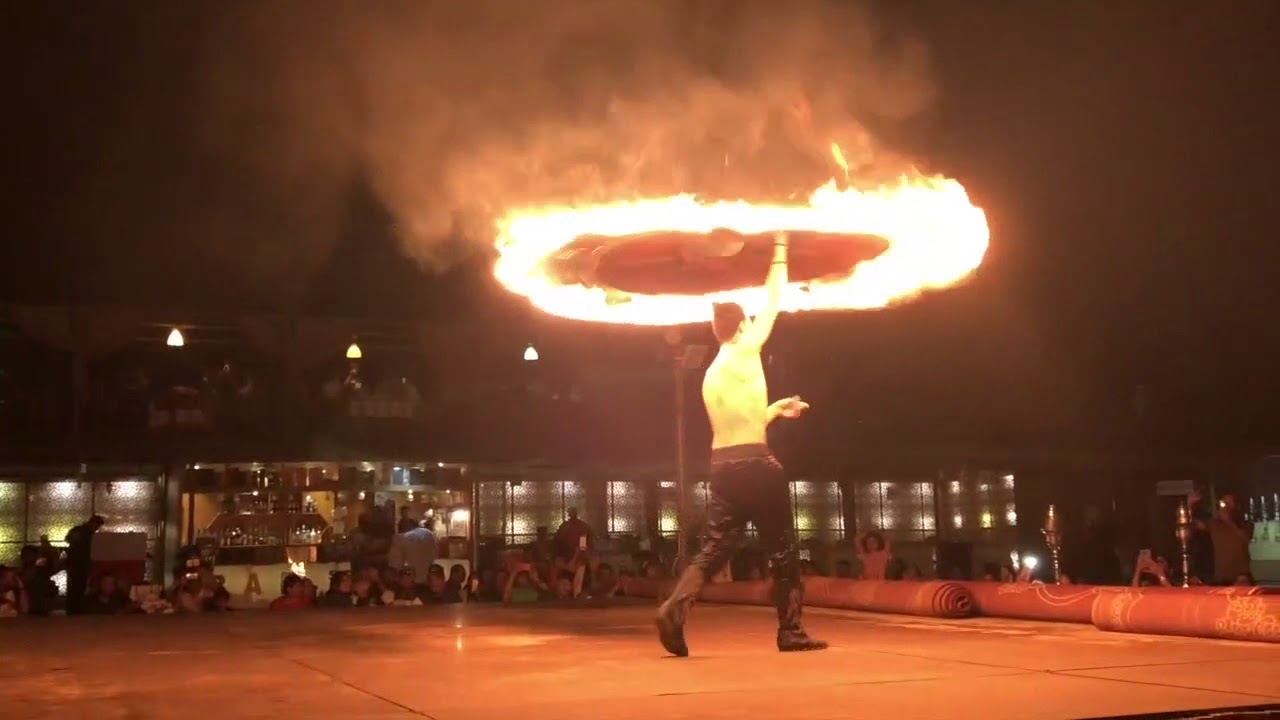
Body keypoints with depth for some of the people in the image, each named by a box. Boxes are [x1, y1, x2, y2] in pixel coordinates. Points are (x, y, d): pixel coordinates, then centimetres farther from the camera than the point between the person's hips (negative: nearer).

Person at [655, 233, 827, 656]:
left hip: (721, 465, 7)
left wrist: (777, 409, 32)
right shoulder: (745, 351, -4)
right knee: (782, 551, 5)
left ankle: (674, 609, -17)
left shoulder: (711, 375, 18)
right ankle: (791, 631, 9)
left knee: (714, 549, 4)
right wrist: (780, 251, 12)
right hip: (755, 463, -7)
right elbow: (773, 303, 2)